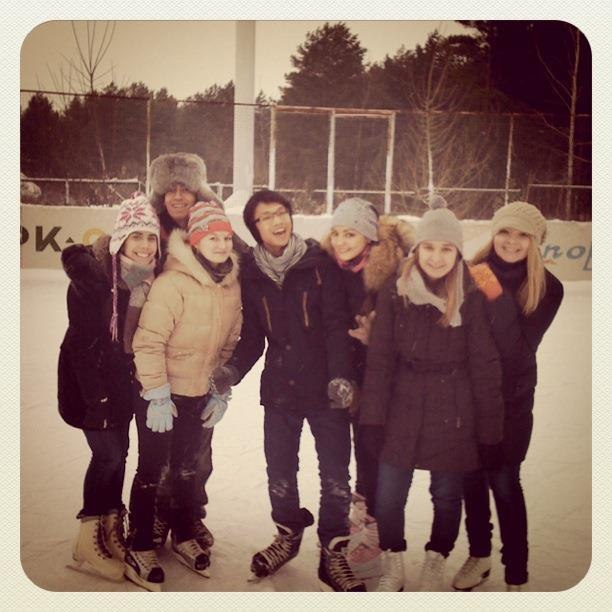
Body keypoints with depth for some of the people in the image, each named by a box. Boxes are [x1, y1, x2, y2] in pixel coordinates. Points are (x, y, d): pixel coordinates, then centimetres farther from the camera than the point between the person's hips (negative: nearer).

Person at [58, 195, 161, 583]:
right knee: (108, 453, -8)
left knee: (118, 452, 10)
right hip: (91, 376, -6)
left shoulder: (150, 278, -2)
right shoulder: (91, 273, -20)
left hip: (125, 377, 6)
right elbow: (81, 341, -20)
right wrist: (96, 396, -20)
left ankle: (112, 529, 25)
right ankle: (88, 543, 7)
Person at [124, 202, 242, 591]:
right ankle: (140, 550, 22)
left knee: (188, 467, 20)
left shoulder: (232, 285, 0)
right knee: (152, 471, 5)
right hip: (162, 394, -6)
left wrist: (221, 391, 7)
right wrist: (158, 395, -20)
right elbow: (148, 342, -21)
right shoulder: (173, 282, -21)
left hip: (200, 394, 6)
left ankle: (184, 537, 38)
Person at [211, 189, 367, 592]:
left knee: (335, 475, 1)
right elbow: (253, 336, 8)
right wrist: (233, 370, -9)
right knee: (280, 471, 13)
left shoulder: (319, 262, -7)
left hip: (325, 388, -3)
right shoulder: (252, 273, 4)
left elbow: (336, 324, -11)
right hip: (279, 388, 3)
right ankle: (289, 533, 38)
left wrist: (341, 375, -23)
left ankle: (333, 552, 19)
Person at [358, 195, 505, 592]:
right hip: (403, 412, 1)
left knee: (447, 496, 11)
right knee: (388, 496, 3)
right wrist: (372, 418, -5)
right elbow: (380, 359, -2)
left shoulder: (471, 298, -7)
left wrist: (489, 431, -4)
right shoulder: (395, 292, -3)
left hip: (452, 414, -1)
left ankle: (435, 568, 35)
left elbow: (484, 368, -5)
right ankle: (393, 567, 29)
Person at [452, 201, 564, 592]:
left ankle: (516, 574, 16)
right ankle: (479, 554, 35)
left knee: (503, 481, -2)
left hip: (511, 398, -2)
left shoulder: (547, 288, -10)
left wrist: (497, 298, -29)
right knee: (471, 476, 13)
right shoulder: (473, 274, -7)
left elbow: (519, 350, -19)